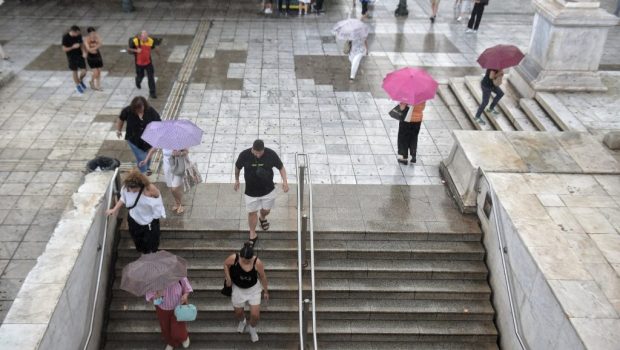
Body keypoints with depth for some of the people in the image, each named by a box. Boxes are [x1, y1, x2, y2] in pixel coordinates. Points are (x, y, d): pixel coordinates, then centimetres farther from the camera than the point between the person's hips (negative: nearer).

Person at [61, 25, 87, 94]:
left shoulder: (79, 35, -11)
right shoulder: (65, 37, -20)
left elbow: (82, 44, 1)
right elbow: (64, 49, -15)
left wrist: (84, 52, -17)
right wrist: (73, 47, -30)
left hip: (80, 56, 3)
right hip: (72, 57, -3)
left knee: (84, 72, 0)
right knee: (75, 72, 10)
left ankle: (80, 80, 34)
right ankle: (78, 86, 34)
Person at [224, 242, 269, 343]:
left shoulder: (257, 262, -28)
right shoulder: (234, 258, -28)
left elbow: (262, 276, -12)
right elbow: (225, 264, -4)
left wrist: (266, 291, -2)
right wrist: (228, 278, -15)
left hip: (253, 289, -1)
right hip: (238, 289, 1)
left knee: (255, 315, -3)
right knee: (238, 312, 19)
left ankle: (252, 329, 33)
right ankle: (242, 322, 57)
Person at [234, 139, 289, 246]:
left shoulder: (271, 154, -21)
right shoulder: (244, 155, -22)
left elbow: (281, 167, -6)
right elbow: (237, 167, -1)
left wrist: (284, 181, -19)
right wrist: (236, 180, 12)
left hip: (268, 190, 1)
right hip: (251, 191, -1)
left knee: (266, 210, 20)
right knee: (252, 213, 11)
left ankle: (262, 218, 58)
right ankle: (252, 235, 33)